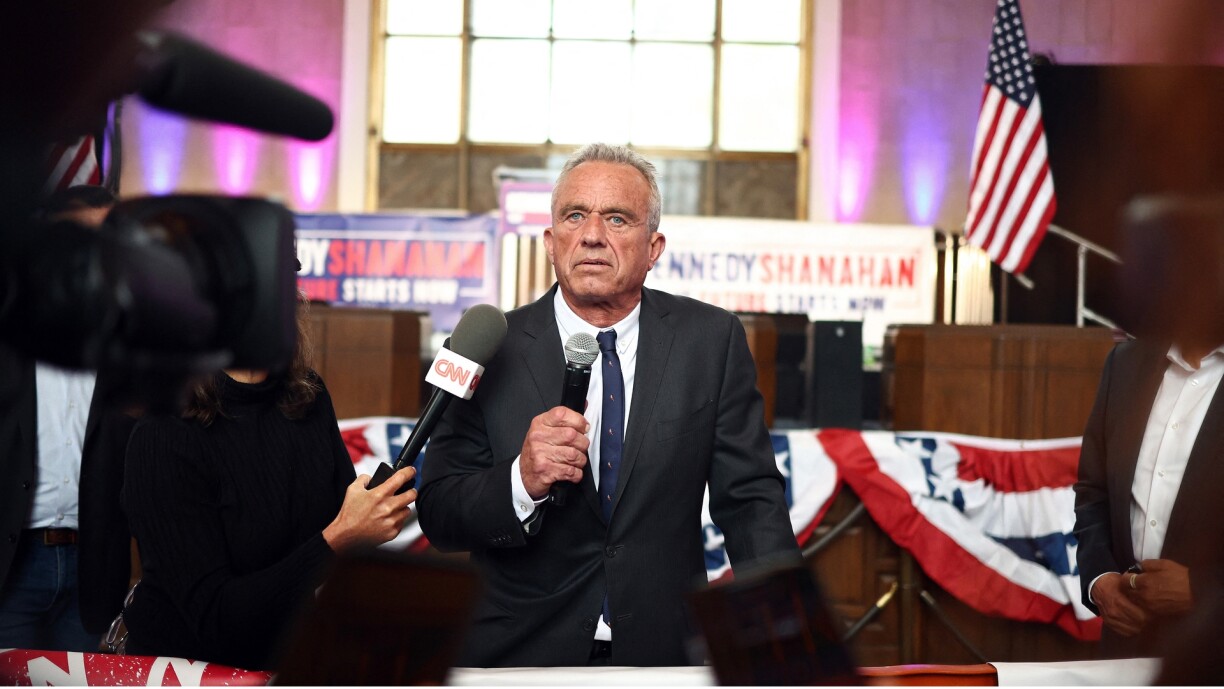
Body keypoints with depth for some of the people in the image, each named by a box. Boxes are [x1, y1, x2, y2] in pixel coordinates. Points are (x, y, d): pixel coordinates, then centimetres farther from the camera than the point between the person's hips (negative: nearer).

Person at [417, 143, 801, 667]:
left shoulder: (712, 341, -4)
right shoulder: (488, 351, -8)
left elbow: (749, 500, -6)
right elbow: (438, 515, -9)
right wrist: (522, 482, -28)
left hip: (666, 655, 1)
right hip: (524, 654, -1)